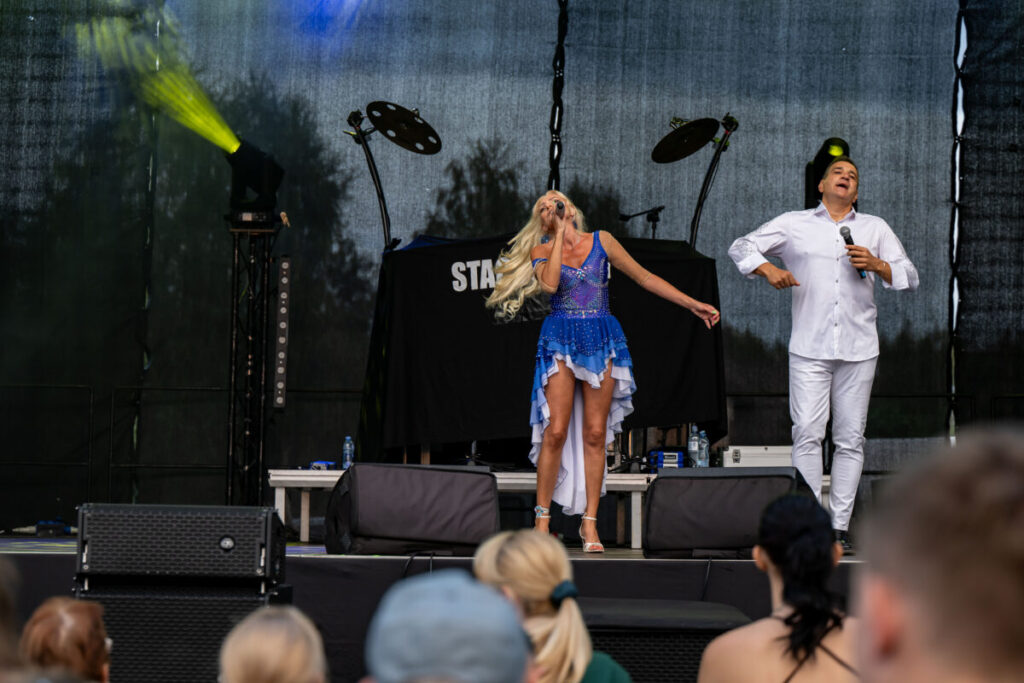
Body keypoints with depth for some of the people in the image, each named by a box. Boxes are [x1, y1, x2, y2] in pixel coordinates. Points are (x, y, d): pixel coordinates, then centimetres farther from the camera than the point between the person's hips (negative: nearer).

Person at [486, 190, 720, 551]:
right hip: (561, 341, -1)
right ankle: (542, 519, 1)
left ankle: (590, 522, 3)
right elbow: (550, 283, -15)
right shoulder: (541, 250, 6)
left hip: (601, 340, 1)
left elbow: (645, 278, 12)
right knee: (556, 431, -9)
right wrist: (561, 235, -8)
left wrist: (693, 304, 9)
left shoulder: (601, 241, 9)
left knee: (595, 433, -1)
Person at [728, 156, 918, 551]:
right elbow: (741, 248, 14)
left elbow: (910, 277, 14)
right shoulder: (794, 225, 12)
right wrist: (768, 269, -5)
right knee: (807, 433, -11)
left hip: (858, 349, 2)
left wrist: (877, 265, -5)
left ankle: (840, 526, 3)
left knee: (850, 439, 0)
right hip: (809, 347, -2)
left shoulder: (875, 228, 17)